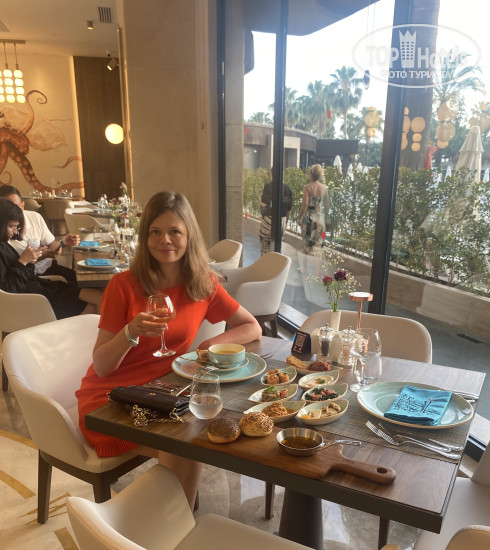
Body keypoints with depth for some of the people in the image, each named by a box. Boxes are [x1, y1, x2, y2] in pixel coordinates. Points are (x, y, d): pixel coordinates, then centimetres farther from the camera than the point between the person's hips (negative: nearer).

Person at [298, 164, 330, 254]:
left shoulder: (307, 187, -12)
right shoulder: (325, 188, -1)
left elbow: (305, 204, -16)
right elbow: (326, 205, 6)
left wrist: (300, 216, -5)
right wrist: (326, 218, 18)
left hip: (309, 216, -3)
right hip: (320, 216, 3)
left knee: (307, 238, 10)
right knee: (316, 239, 16)